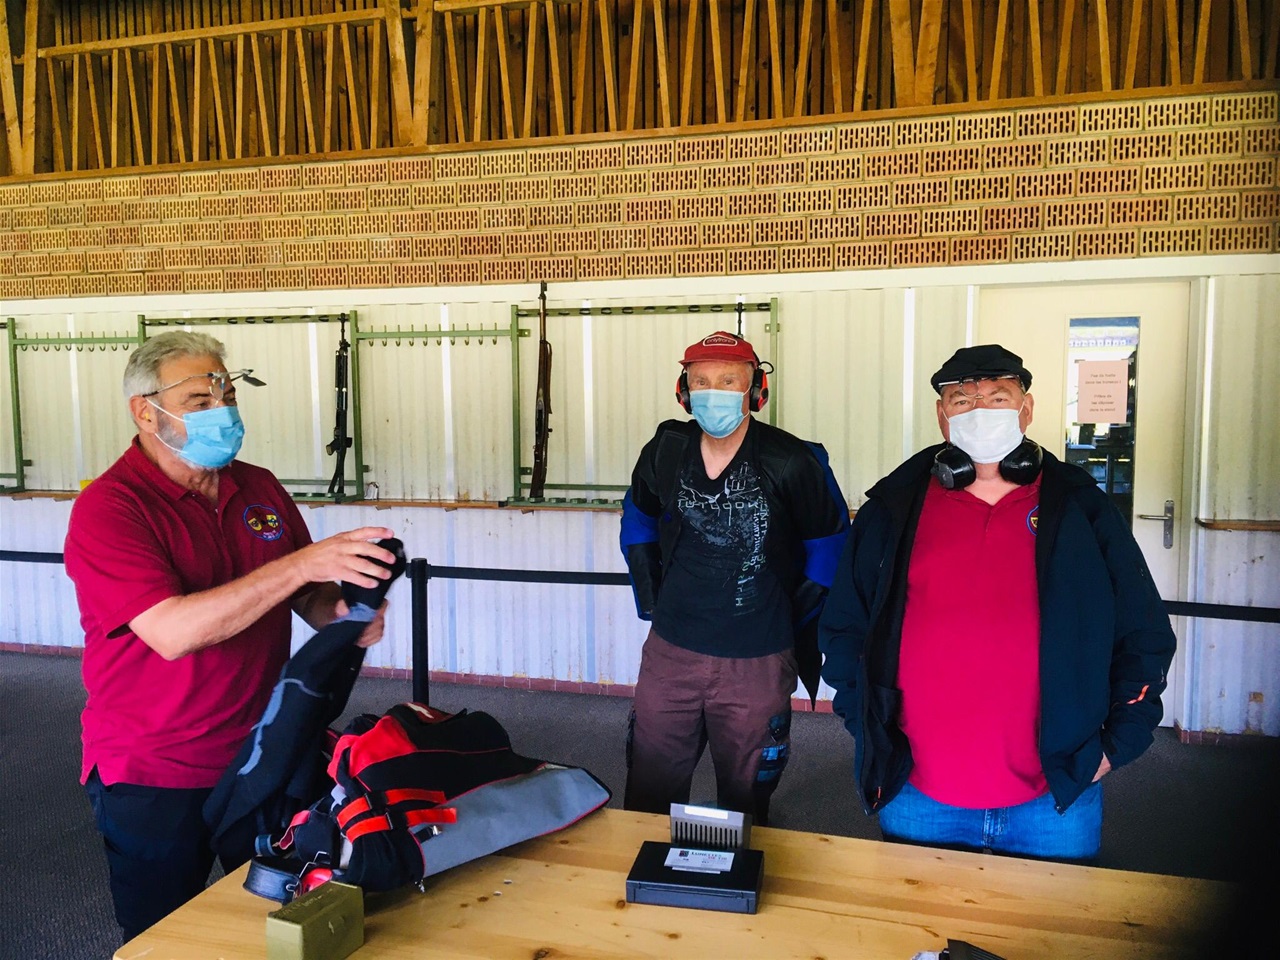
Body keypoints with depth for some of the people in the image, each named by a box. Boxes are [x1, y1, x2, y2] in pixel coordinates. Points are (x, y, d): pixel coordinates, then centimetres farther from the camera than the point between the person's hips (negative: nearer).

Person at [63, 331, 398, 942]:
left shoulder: (261, 489, 2)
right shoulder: (107, 508, -16)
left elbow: (306, 596, 8)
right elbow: (172, 631, -29)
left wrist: (341, 612, -15)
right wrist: (300, 564, -34)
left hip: (262, 756, 5)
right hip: (153, 778, -5)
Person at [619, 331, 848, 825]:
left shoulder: (792, 463, -12)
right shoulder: (665, 450, -2)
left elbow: (829, 543, 2)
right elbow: (638, 518, 17)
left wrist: (795, 618, 1)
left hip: (758, 662, -2)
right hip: (670, 652, 3)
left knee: (745, 801, 15)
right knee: (647, 799, 12)